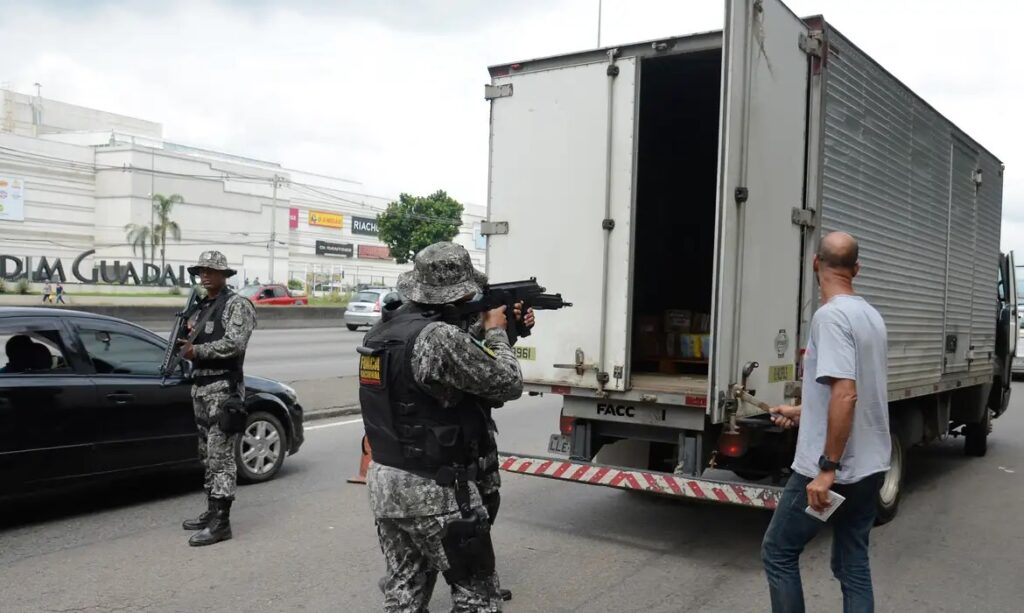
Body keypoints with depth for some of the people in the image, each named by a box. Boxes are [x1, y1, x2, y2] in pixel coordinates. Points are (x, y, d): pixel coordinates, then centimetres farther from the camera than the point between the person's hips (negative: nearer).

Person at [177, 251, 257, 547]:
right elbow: (192, 343, 23)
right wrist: (186, 341, 1)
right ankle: (212, 512, 24)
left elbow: (234, 343, -21)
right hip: (200, 387, 9)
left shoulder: (237, 305, -8)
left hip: (223, 388, -9)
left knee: (221, 456, -9)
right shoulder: (201, 307, 18)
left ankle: (220, 522, -7)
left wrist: (197, 350, -14)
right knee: (208, 455, 14)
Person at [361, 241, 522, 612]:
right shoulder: (440, 337, -22)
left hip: (385, 482, 8)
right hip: (435, 491, -8)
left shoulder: (381, 332, 5)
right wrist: (496, 331, 2)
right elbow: (508, 384, -13)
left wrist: (482, 331, 15)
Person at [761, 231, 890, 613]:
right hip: (870, 466, 9)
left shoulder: (831, 315, -18)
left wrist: (827, 468, -24)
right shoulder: (870, 315, 10)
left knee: (778, 552, 6)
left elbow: (845, 395, -27)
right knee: (853, 562, 16)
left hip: (832, 470, -8)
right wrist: (803, 412, 31)